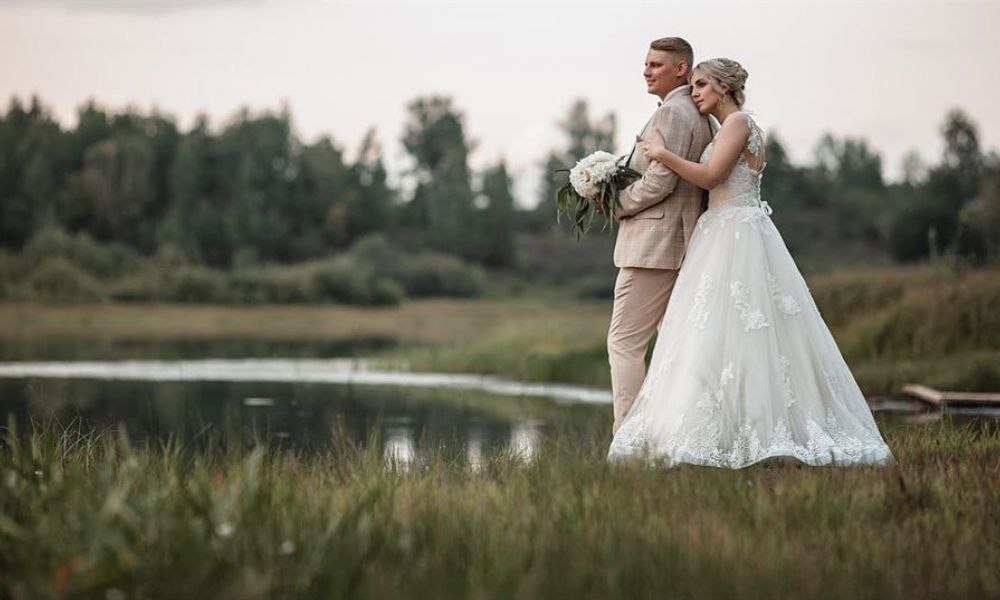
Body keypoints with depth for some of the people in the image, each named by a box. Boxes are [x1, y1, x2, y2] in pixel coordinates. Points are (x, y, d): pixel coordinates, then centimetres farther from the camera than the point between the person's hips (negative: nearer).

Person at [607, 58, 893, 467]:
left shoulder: (738, 121, -7)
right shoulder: (726, 130, 21)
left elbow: (710, 176, -16)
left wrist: (662, 154, -8)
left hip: (737, 238, -10)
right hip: (724, 237, 10)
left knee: (723, 334, -12)